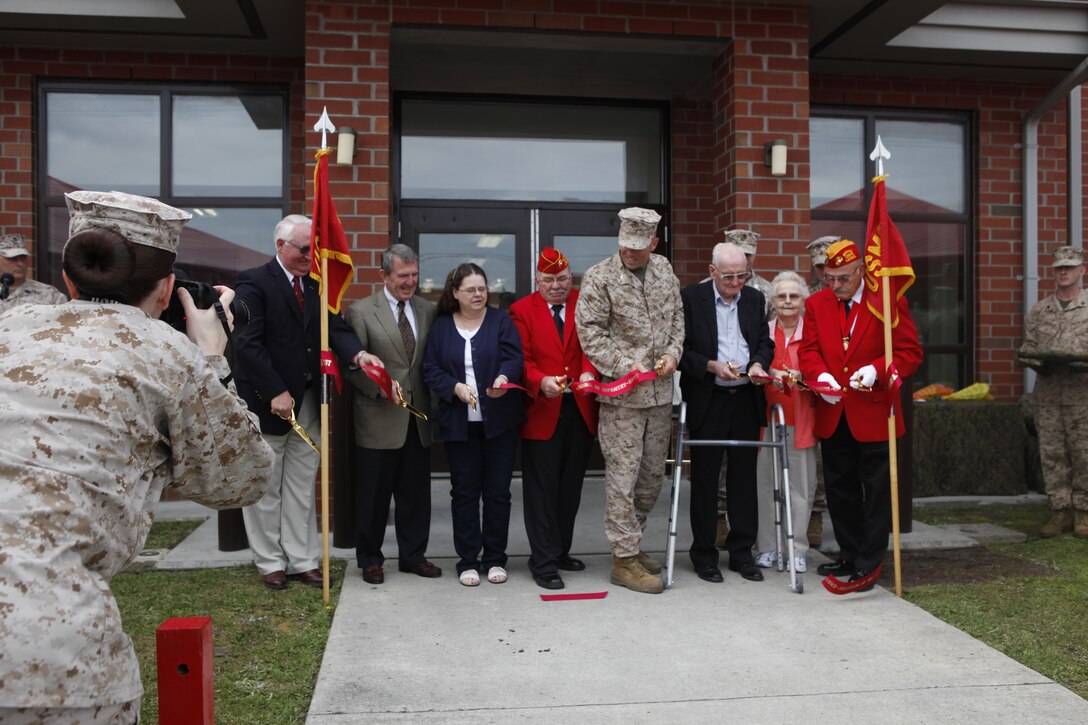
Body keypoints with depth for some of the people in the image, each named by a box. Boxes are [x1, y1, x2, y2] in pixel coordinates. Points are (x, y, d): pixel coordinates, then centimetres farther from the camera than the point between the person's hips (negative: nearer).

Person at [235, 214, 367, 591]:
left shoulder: (317, 284, 10)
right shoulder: (255, 281, -9)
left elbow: (336, 328, 0)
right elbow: (248, 343, -16)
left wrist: (358, 354, -21)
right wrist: (276, 393, -20)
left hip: (308, 401, 6)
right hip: (267, 401, -5)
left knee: (302, 486, 12)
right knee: (265, 488, 8)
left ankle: (303, 560, 20)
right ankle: (270, 563, 20)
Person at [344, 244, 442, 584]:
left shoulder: (428, 311, 9)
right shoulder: (361, 311, -3)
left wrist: (433, 398, -3)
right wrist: (380, 387, -18)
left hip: (418, 418, 4)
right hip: (379, 418, -4)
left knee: (416, 493, 12)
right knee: (373, 494, 6)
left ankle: (413, 555, 25)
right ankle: (370, 559, 21)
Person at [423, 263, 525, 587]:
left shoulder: (501, 321, 4)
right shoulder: (441, 326, 7)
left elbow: (514, 358, -9)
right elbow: (431, 369, 2)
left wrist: (503, 377, -31)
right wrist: (456, 387, -16)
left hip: (499, 420, 0)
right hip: (459, 423, 1)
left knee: (498, 490, 5)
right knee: (464, 491, 5)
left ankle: (495, 558, 18)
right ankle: (468, 560, 16)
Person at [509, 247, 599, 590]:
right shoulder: (521, 310, 2)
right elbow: (520, 359, -5)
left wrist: (589, 372, -21)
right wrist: (541, 381, -23)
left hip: (580, 411, 3)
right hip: (541, 413, -3)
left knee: (571, 487, 13)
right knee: (542, 490, 2)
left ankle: (561, 551, 28)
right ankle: (543, 562, 10)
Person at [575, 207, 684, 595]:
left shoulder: (664, 269, 9)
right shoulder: (599, 277, -9)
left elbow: (677, 316, 17)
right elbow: (590, 333, -11)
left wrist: (673, 352, 0)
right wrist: (625, 366, -18)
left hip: (661, 390, 6)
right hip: (622, 393, -6)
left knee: (653, 474, 13)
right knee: (623, 475, -4)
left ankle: (632, 543, 29)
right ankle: (624, 559, 5)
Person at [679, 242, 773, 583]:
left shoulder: (755, 299, 9)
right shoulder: (691, 298, -5)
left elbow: (765, 342, 14)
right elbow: (681, 350, -5)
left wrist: (758, 363, -6)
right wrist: (712, 366, -18)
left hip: (746, 399, 4)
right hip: (707, 401, -4)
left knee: (744, 476, 9)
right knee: (705, 478, 4)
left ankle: (741, 552, 20)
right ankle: (704, 553, 16)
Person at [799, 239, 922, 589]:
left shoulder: (889, 301, -6)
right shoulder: (816, 304, 6)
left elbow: (910, 351, -7)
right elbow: (808, 349, 3)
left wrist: (875, 371, -23)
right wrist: (820, 376, -17)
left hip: (873, 412, -4)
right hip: (832, 414, 5)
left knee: (877, 489, 2)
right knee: (839, 488, 14)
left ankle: (870, 563, 11)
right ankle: (850, 555, 28)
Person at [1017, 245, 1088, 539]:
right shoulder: (1039, 311, 13)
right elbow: (1028, 347, 13)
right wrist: (1039, 362, -7)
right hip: (1047, 393, 3)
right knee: (1052, 453, 4)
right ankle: (1061, 511, 11)